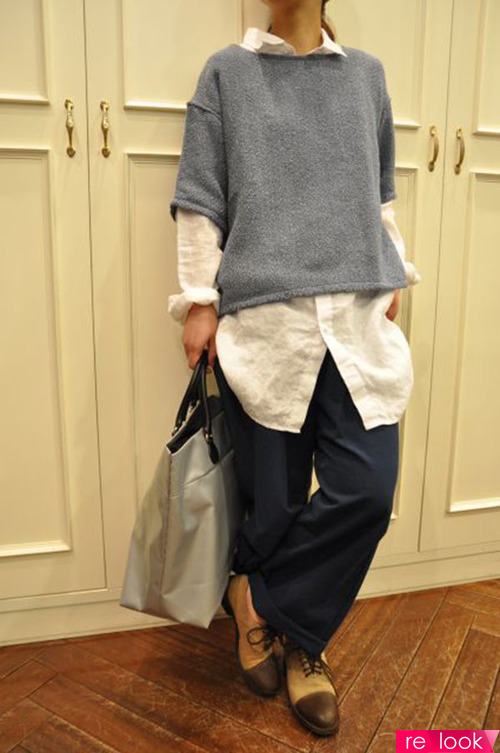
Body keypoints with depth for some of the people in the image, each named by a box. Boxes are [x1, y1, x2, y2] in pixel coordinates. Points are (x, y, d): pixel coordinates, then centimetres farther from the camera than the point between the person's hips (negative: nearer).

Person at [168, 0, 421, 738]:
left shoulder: (367, 74, 19)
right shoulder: (227, 72, 11)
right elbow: (200, 201, 5)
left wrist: (393, 280, 15)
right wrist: (200, 302, -2)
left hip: (358, 317, 4)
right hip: (263, 317, -3)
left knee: (369, 486, -7)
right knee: (278, 496, 1)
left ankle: (260, 595, 18)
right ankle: (302, 640, 29)